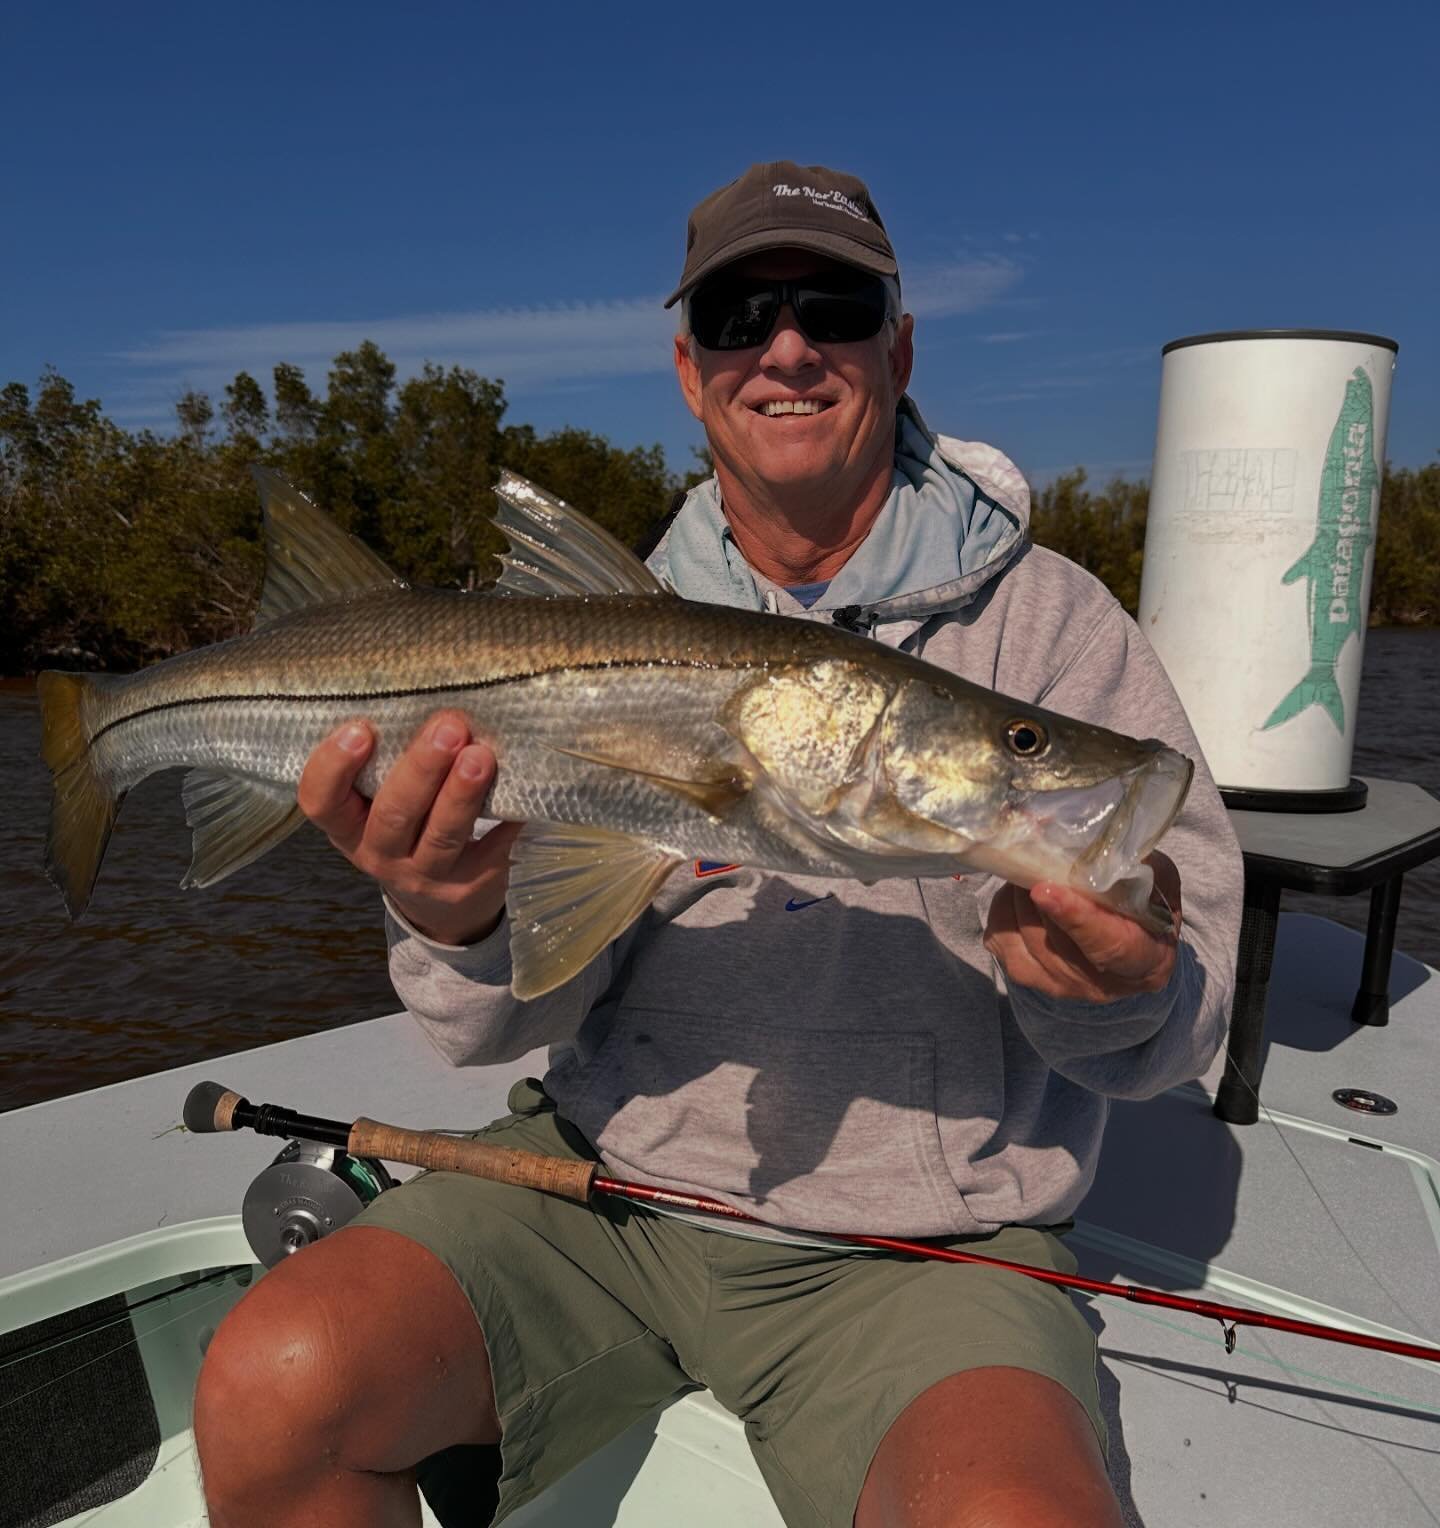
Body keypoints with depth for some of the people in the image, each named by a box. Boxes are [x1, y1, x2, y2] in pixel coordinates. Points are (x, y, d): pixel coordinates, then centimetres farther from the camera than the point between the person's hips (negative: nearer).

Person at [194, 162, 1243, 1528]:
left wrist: (1117, 992, -26)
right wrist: (459, 925, -24)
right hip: (609, 1176, 3)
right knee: (274, 1387, -17)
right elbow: (523, 1015, -1)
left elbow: (1183, 1000, -3)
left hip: (919, 1236, -1)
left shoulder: (1051, 623, -2)